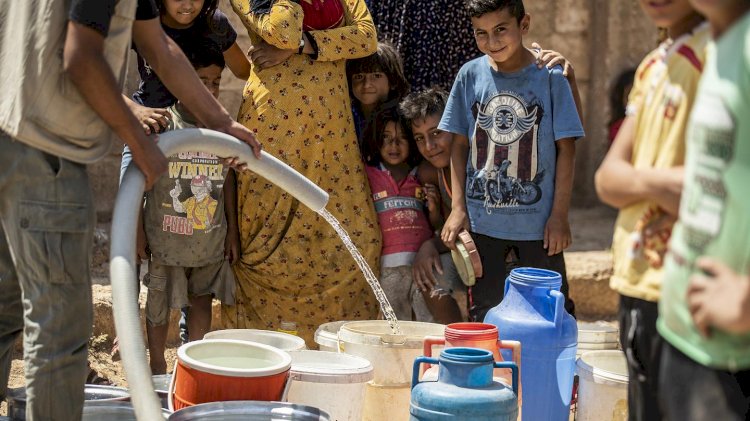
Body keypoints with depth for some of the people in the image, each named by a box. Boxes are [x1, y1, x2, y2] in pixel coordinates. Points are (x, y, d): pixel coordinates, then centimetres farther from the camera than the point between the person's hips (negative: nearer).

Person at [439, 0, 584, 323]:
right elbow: (459, 145, 6)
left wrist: (559, 214, -6)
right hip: (482, 219, 2)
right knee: (483, 312, 10)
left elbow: (565, 149, -3)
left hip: (538, 220, -2)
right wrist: (458, 208, 0)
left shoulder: (550, 76, -6)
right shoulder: (470, 75, 1)